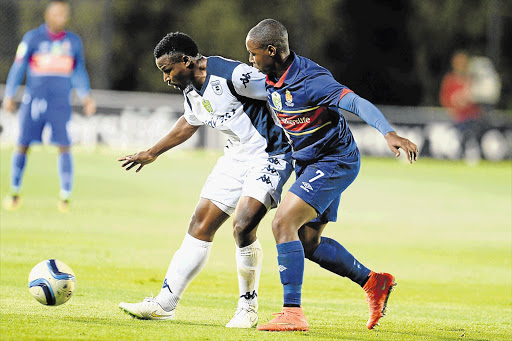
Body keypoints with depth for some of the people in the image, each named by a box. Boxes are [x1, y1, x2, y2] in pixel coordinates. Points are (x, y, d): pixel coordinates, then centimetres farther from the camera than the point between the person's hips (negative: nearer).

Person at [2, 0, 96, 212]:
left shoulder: (73, 42, 9)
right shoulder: (32, 38, 0)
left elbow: (79, 73, 17)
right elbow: (18, 68, 2)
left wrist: (86, 97, 6)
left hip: (61, 103, 1)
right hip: (34, 101, -1)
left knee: (64, 146, -9)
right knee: (22, 145, -1)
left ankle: (65, 195, -3)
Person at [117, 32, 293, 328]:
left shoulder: (231, 75, -23)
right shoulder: (191, 90, 5)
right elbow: (189, 123, 27)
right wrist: (152, 154, 36)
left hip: (270, 155, -9)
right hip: (237, 156, 9)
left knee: (242, 227, -22)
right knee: (201, 225, 4)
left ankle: (248, 306, -3)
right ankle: (165, 303, 9)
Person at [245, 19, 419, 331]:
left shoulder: (310, 79, -27)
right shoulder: (270, 79, -1)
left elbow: (357, 103, -38)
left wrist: (390, 133, -50)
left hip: (335, 162, -9)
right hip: (309, 163, 9)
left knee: (283, 223, -21)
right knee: (308, 242, 14)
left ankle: (293, 313, -21)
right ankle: (374, 283, 30)